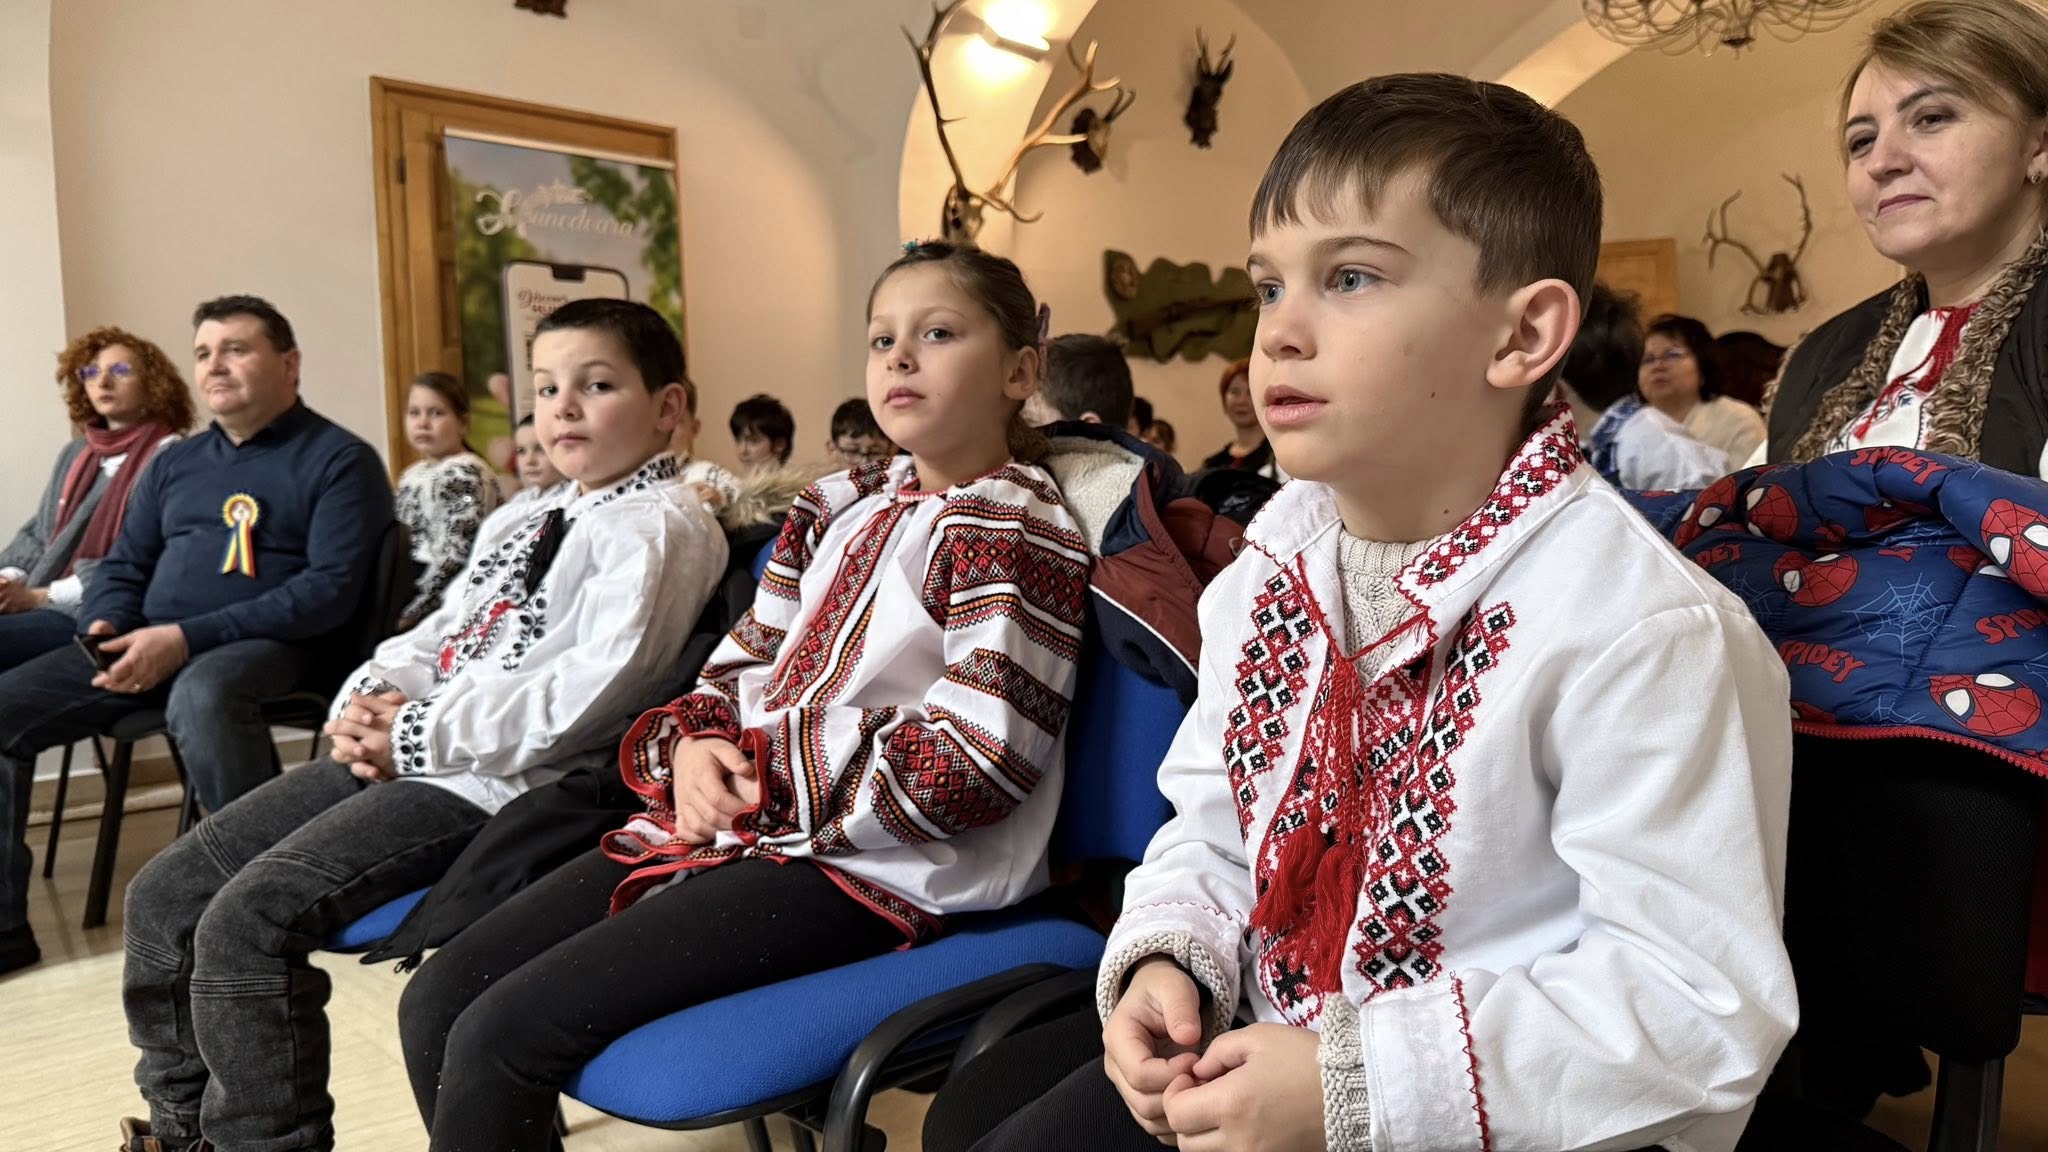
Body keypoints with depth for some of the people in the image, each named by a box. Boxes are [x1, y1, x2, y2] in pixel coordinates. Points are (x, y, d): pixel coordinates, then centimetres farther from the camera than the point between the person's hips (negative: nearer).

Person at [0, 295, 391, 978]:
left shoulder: (340, 460, -3)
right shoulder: (175, 463, 19)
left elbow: (331, 588, -14)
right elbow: (123, 567, 21)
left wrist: (186, 637, -20)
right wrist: (106, 626, -5)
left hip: (269, 645, -7)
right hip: (148, 645, 7)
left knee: (201, 699, -39)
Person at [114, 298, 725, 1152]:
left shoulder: (661, 527, -9)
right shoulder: (521, 520, 22)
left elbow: (591, 689, -20)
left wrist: (419, 735, -16)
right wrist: (369, 701, 1)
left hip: (500, 781, -9)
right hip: (404, 753, 9)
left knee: (248, 922, -20)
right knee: (165, 893, 7)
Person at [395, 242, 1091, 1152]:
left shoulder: (1018, 532, -7)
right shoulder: (843, 505, 18)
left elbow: (979, 761, -17)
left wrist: (768, 772, -13)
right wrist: (697, 745, -5)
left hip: (871, 865, -8)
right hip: (731, 822, 8)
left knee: (500, 1037, -17)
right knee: (437, 1003, 1)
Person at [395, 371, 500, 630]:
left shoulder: (464, 474, -11)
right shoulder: (413, 475, 15)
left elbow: (456, 559, -19)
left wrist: (410, 614, -18)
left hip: (443, 604, -8)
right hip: (411, 589, 8)